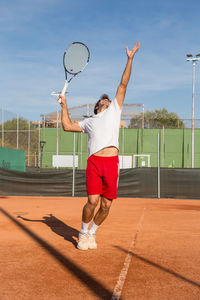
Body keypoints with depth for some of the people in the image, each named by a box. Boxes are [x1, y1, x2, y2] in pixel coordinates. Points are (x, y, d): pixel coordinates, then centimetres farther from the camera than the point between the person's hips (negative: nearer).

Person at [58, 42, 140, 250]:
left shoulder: (114, 110, 24)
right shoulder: (88, 122, 26)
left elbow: (123, 84, 21)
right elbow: (67, 126, 19)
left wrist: (130, 59, 19)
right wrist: (64, 104, 22)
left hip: (112, 162, 1)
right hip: (94, 162, 0)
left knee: (106, 205, 0)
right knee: (92, 201, -11)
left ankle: (92, 233, 22)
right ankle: (83, 233, 12)